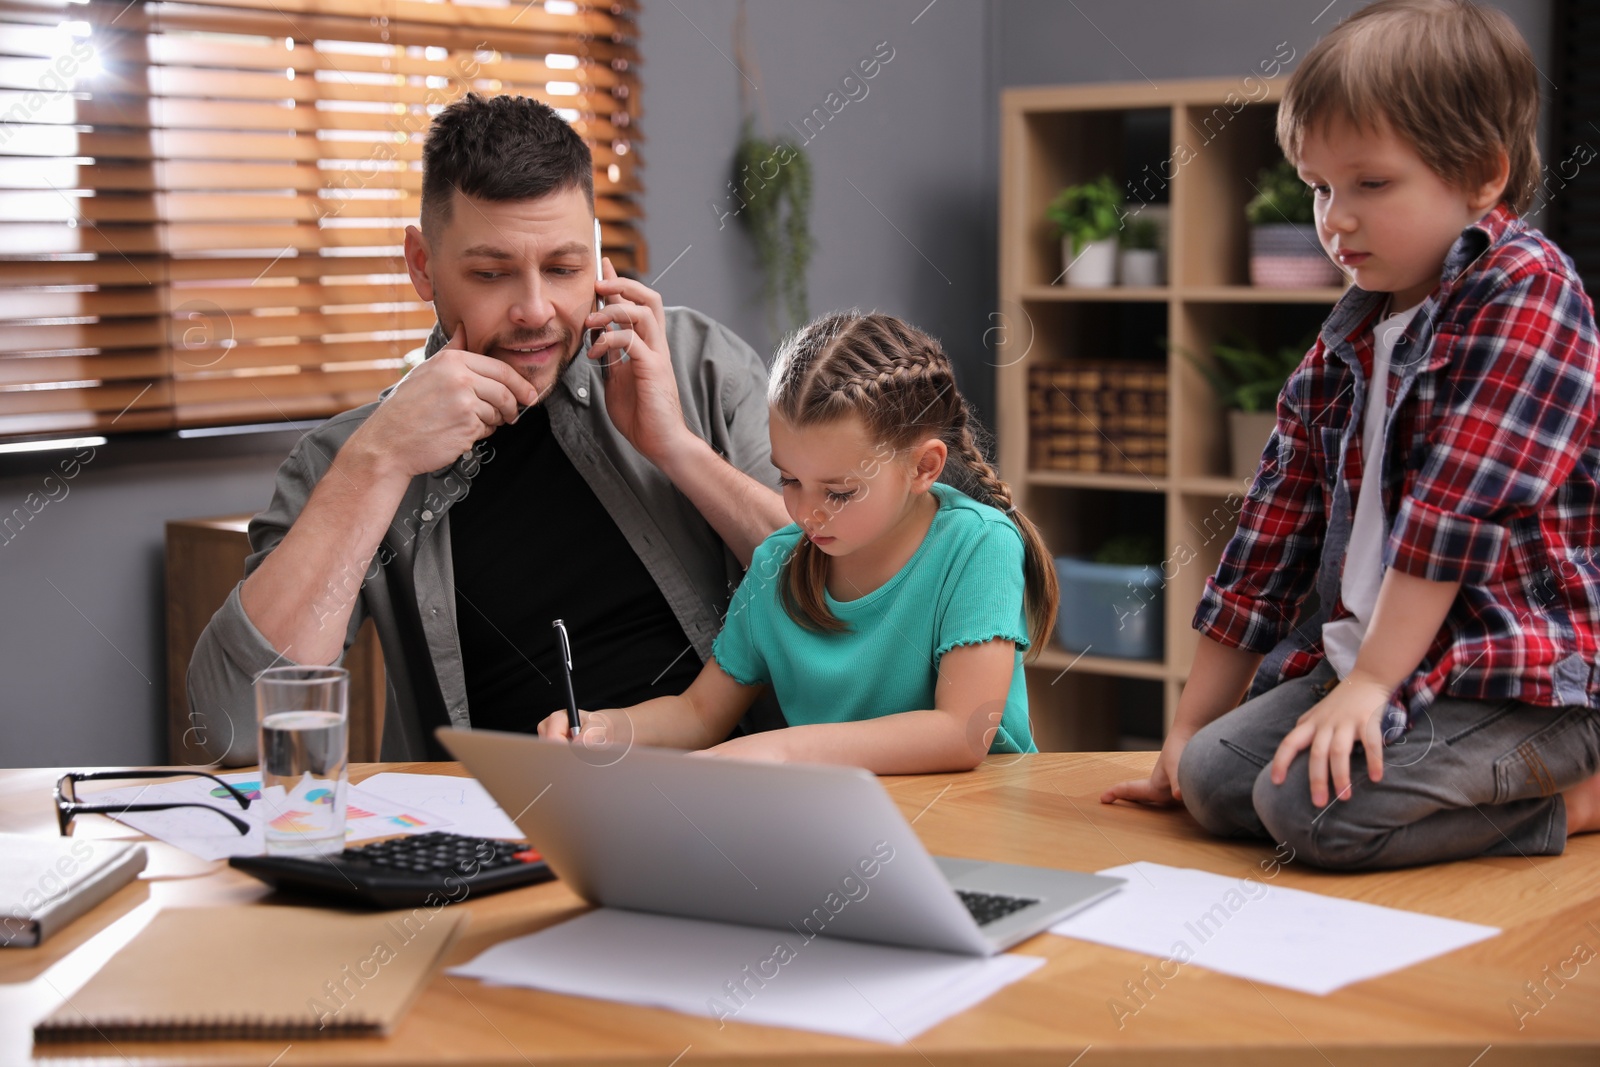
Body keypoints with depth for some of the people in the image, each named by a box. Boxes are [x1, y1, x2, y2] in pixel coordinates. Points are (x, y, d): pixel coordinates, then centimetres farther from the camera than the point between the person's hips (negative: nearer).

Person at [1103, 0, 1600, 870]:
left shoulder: (1526, 290, -12)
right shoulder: (1348, 338, 10)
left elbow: (1459, 507, -20)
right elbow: (1277, 527, 12)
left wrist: (1370, 683, -22)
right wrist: (1186, 733, 12)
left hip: (1526, 676, -8)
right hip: (1382, 659, 8)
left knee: (1311, 805, -25)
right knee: (1214, 781, -6)